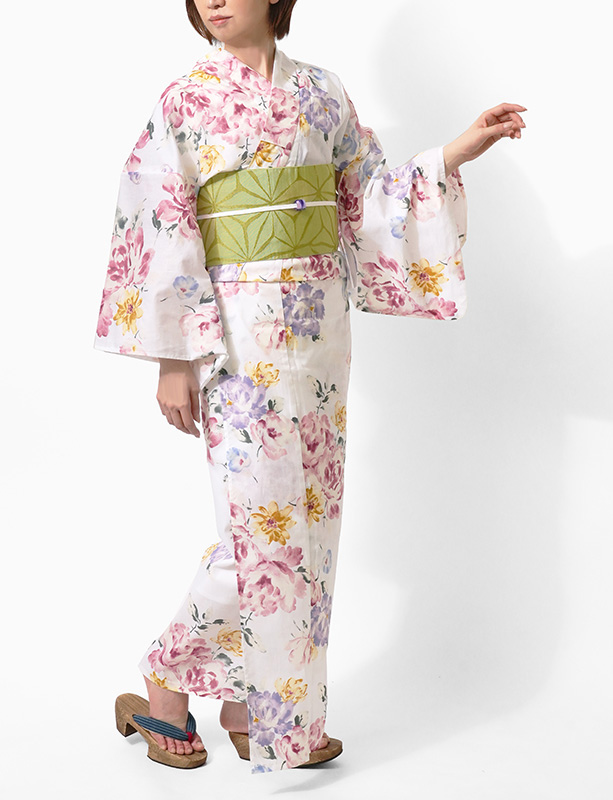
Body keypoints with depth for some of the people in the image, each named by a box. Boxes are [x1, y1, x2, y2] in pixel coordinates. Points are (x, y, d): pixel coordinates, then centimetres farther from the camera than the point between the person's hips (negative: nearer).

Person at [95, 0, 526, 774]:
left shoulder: (321, 92, 10)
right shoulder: (184, 102, -2)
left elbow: (370, 197, 13)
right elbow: (160, 232, -6)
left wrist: (453, 155, -1)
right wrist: (175, 358, -11)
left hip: (318, 330, 5)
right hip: (239, 335, -5)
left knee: (307, 521, 8)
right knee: (263, 527, -7)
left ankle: (246, 704, 21)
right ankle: (166, 681, 13)